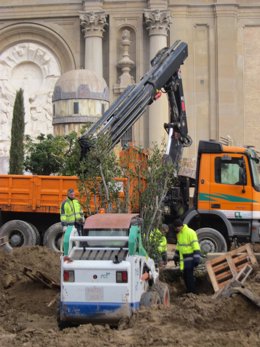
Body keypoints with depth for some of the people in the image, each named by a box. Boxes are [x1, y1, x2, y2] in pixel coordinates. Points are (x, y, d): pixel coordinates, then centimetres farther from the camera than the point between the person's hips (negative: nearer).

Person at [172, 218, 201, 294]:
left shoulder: (190, 232, -17)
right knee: (185, 276, 13)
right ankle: (189, 291, 24)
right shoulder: (179, 234, 11)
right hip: (183, 259, 8)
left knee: (189, 276, -8)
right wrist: (176, 256, 25)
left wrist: (196, 258, -23)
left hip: (190, 259, -8)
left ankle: (192, 292, 0)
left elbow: (195, 246, -20)